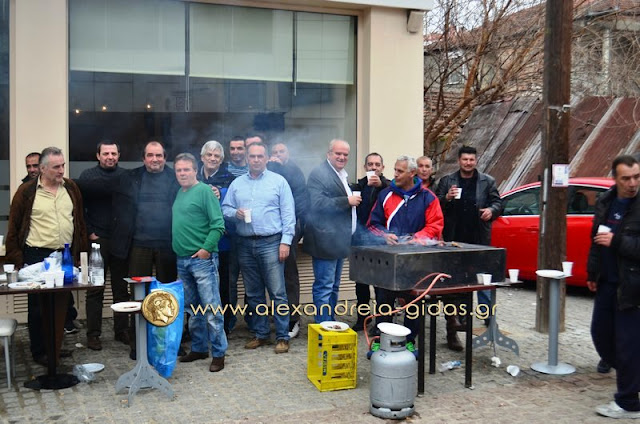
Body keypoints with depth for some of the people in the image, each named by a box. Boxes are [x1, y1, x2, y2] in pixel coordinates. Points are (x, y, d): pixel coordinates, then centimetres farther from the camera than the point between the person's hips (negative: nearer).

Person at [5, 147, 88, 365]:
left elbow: (80, 222, 11)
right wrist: (17, 260, -5)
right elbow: (13, 228, -1)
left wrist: (81, 254, 6)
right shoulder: (26, 191, -5)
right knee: (38, 306, 5)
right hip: (37, 257, -3)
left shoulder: (71, 188, 6)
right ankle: (39, 351, 18)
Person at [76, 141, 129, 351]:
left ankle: (122, 330, 18)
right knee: (95, 289, 2)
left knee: (121, 288, 9)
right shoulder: (87, 176, 2)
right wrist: (89, 233, -5)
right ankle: (93, 334, 8)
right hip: (97, 239, -2)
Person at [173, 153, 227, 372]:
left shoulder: (204, 191, -7)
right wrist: (176, 247, 12)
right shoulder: (179, 193, 14)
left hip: (202, 259, -8)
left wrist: (207, 248, -17)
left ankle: (218, 353, 2)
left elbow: (218, 224, -12)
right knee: (192, 309, 15)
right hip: (182, 260, 8)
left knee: (211, 308, -5)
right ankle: (199, 348, 26)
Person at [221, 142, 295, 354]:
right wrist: (235, 213, -9)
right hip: (245, 244, 4)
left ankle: (282, 336, 3)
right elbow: (225, 208, 14)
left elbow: (288, 213, -2)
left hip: (271, 243, -4)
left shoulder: (278, 181, 2)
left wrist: (286, 241, -9)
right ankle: (260, 334, 22)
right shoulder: (237, 184, 12)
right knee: (253, 294, 11)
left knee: (277, 293, -5)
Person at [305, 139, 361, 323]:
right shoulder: (319, 173, -12)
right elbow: (317, 204, -25)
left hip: (339, 240, 10)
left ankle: (330, 322, 27)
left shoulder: (341, 175, 17)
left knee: (333, 287, 17)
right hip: (326, 240, -10)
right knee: (324, 287, -5)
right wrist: (347, 201, -22)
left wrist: (353, 199, 15)